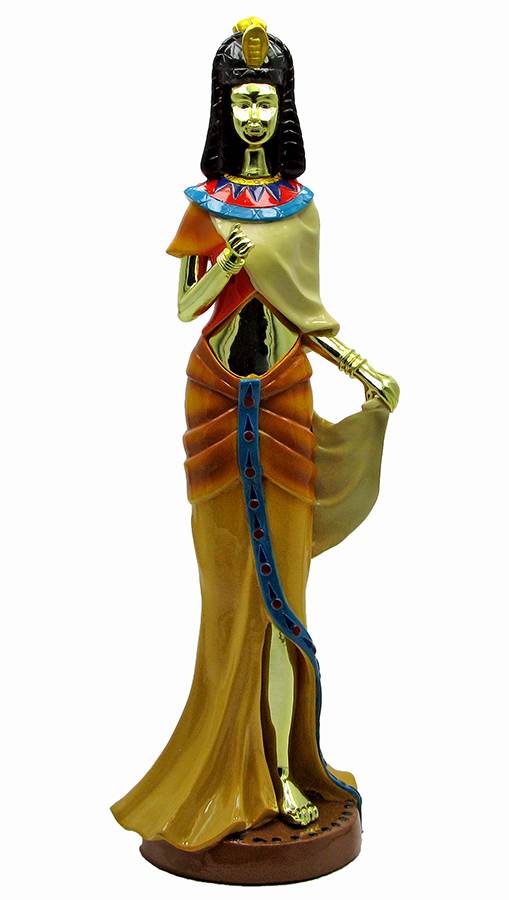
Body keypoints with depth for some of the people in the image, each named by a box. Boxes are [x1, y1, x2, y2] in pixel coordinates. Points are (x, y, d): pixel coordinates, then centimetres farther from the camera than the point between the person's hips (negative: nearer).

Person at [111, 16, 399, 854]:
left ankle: (285, 769, 8)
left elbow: (308, 313, 9)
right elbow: (184, 306, 2)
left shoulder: (301, 204, 8)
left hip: (284, 399, 1)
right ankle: (232, 768, 15)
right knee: (230, 585, 3)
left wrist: (365, 370, -4)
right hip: (218, 399, 0)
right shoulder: (204, 202, 6)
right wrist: (231, 260, -16)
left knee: (281, 583, 0)